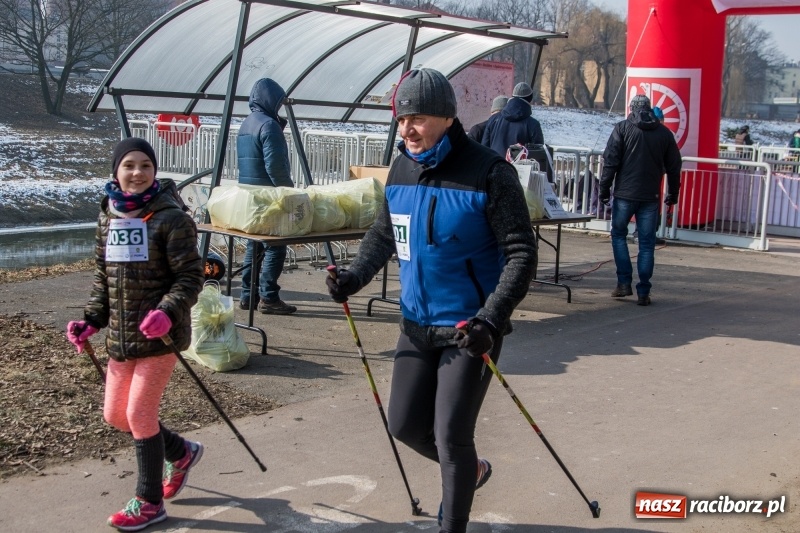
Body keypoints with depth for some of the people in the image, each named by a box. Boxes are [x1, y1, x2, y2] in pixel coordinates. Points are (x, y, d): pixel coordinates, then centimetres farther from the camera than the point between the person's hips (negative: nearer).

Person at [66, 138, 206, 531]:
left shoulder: (170, 217, -12)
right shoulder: (108, 217, 8)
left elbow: (190, 276, -13)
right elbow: (103, 276, 15)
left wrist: (168, 311, -27)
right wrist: (92, 320, 5)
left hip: (159, 334, -7)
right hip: (120, 336, 7)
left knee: (139, 414, -3)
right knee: (115, 415, 12)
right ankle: (181, 453, 38)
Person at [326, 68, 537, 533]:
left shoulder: (489, 173, -17)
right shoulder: (402, 171, 2)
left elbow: (521, 254, -17)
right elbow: (385, 233, 16)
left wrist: (491, 319, -29)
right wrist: (355, 276, -2)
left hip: (469, 328, -6)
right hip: (417, 324, 7)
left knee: (450, 437, -4)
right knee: (406, 425, 12)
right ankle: (470, 471, 41)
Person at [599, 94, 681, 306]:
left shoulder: (622, 128, -2)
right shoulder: (665, 133, 7)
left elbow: (610, 162, -7)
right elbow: (674, 167, 11)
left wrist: (604, 189, -1)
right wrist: (673, 194, 21)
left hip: (625, 194, -2)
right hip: (651, 197, 2)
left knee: (618, 234, 15)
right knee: (647, 243, 6)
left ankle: (624, 282, 7)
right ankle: (643, 292, 5)